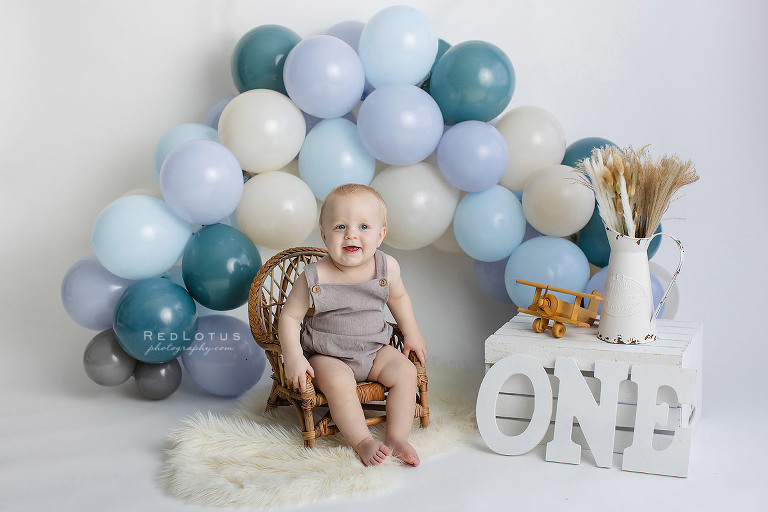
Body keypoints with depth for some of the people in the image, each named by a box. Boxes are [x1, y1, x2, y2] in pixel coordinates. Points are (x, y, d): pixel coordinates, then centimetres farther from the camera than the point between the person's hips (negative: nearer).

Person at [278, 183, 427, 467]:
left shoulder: (387, 267, -9)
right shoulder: (314, 278, -20)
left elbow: (398, 297, 13)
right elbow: (290, 316, -13)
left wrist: (412, 333, 12)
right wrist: (293, 356, -24)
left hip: (374, 350, 4)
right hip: (327, 356, -4)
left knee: (406, 373, -14)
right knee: (340, 383, -31)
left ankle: (396, 438, -6)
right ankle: (363, 441, -16)